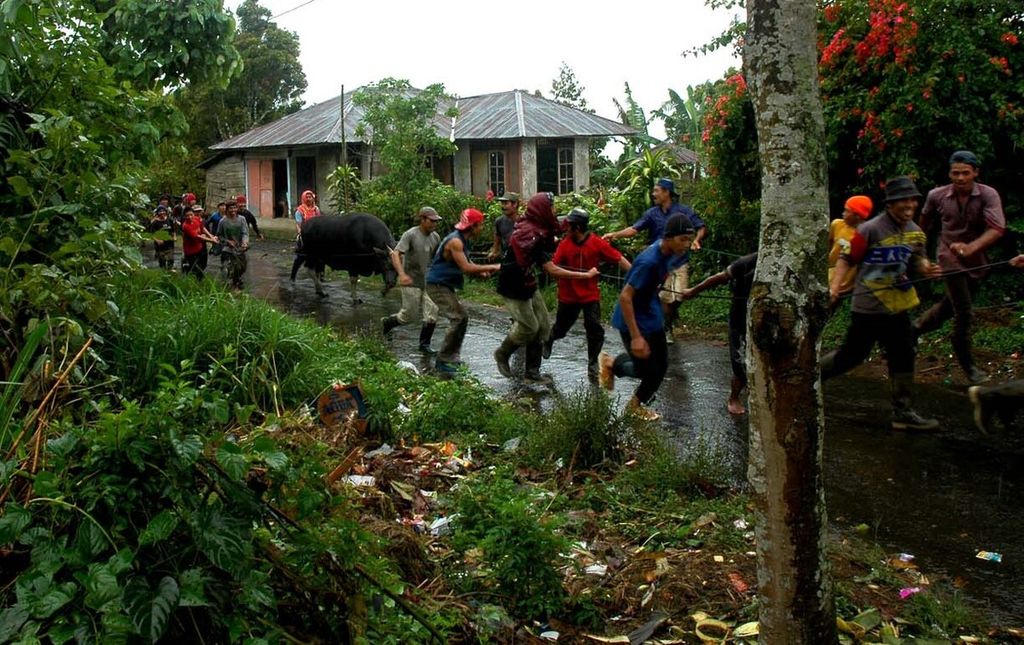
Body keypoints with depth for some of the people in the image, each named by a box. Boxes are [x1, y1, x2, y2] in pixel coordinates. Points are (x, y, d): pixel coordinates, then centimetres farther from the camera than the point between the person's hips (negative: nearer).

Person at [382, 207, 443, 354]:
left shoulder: (435, 237, 4)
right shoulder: (410, 235, -15)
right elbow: (395, 254, -23)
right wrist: (402, 274, -36)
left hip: (428, 281, 6)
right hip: (411, 282, -6)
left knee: (432, 313, -3)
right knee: (409, 315, 2)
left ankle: (424, 344, 11)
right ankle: (386, 322, 30)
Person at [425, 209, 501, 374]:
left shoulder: (462, 240, 10)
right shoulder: (455, 241, -21)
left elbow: (466, 264, 17)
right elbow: (466, 268, -27)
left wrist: (480, 271, -3)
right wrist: (491, 267, -20)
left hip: (446, 286, 11)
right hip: (437, 286, -11)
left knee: (462, 317, 15)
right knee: (458, 319, -16)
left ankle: (451, 357, 21)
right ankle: (442, 360, -11)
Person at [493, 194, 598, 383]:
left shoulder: (531, 227, -1)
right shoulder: (532, 237, -30)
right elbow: (552, 271, -31)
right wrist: (586, 275, -27)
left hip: (528, 285, 9)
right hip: (514, 289, -9)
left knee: (543, 326, 7)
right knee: (529, 326, -3)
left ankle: (532, 371, 15)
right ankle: (502, 353, 23)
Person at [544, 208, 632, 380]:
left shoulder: (597, 243, -12)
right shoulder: (565, 243, -7)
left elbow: (618, 259, -12)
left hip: (590, 295, -1)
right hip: (568, 295, 1)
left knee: (595, 329, -7)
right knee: (561, 328, 17)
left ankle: (593, 364, 8)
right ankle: (549, 340, 51)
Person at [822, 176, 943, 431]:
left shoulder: (915, 232, 6)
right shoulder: (871, 229, -15)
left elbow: (917, 259, 18)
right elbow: (847, 259, -12)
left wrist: (927, 268, -5)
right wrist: (834, 286, -23)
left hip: (897, 306, 7)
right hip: (868, 307, -7)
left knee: (903, 357, 11)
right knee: (851, 355, -1)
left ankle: (902, 413, 20)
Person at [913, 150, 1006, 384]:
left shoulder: (988, 195, -16)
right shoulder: (937, 196, -11)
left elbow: (997, 229, -28)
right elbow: (925, 222, 9)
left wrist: (971, 247, -45)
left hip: (976, 260, 2)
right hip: (950, 257, -2)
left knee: (950, 306, 18)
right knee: (963, 313, -6)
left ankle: (914, 329, 43)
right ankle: (967, 366, 8)